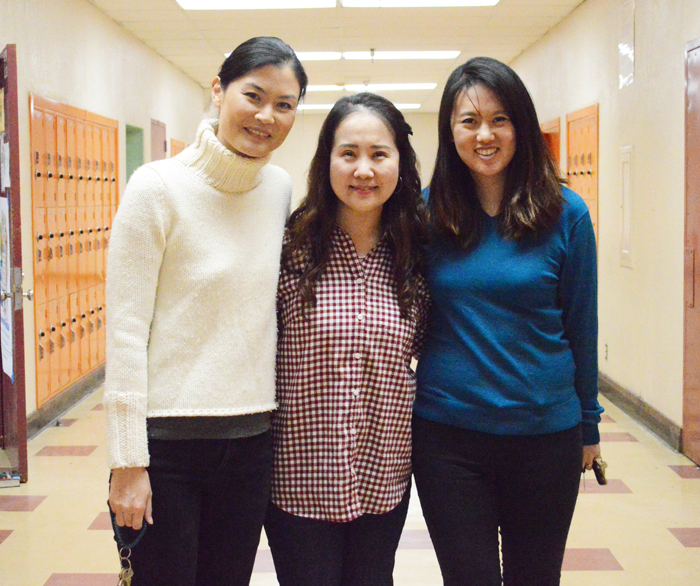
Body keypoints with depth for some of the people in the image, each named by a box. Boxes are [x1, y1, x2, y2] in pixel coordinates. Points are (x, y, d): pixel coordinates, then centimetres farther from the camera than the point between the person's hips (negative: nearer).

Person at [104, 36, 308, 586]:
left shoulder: (280, 189, 5)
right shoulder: (159, 187, -11)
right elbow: (125, 330, -12)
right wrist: (128, 462, -13)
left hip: (251, 438, 5)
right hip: (166, 438, -5)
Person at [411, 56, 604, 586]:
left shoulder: (565, 213, -4)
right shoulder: (427, 212, -2)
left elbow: (580, 327, 3)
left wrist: (589, 426, 7)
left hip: (546, 431, 1)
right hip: (447, 435, 0)